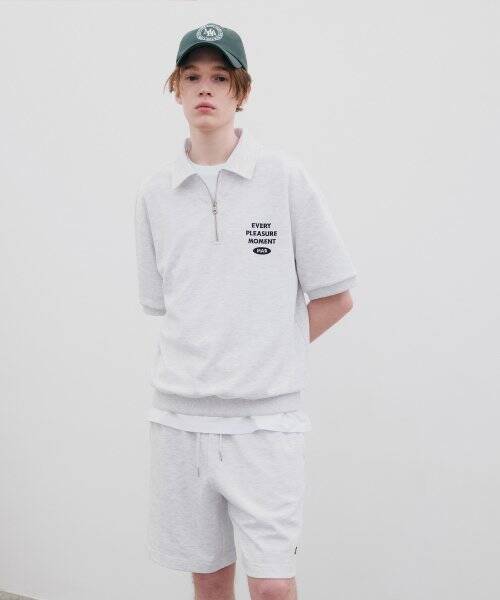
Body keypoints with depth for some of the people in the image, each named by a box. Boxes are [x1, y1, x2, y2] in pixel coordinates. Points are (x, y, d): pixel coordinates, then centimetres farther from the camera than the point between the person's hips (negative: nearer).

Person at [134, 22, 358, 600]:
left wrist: (270, 351, 2)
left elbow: (335, 296, 1)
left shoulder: (285, 177, -4)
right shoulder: (154, 192, 6)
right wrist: (209, 354, 6)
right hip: (181, 415, 3)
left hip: (264, 416, -3)